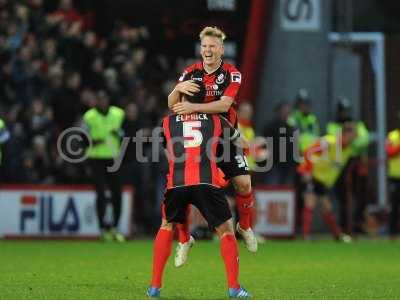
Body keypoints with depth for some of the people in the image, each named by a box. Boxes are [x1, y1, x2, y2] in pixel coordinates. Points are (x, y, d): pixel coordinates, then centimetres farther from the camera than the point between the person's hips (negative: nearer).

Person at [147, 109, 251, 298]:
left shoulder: (167, 122, 21)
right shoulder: (216, 120, 20)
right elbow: (239, 141, 35)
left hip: (176, 183, 1)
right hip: (206, 183, -1)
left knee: (167, 226, 25)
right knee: (226, 230, 14)